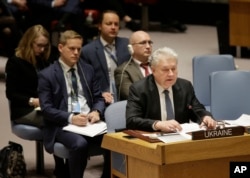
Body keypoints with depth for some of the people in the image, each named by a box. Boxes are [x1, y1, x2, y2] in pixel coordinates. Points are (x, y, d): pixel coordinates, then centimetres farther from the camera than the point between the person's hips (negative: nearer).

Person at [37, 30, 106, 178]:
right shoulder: (47, 75, 1)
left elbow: (99, 98, 15)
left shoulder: (88, 70, 15)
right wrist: (71, 118, -22)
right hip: (63, 125, -4)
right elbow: (47, 109, -6)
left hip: (89, 121, 4)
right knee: (80, 144, -36)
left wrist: (96, 112, -8)